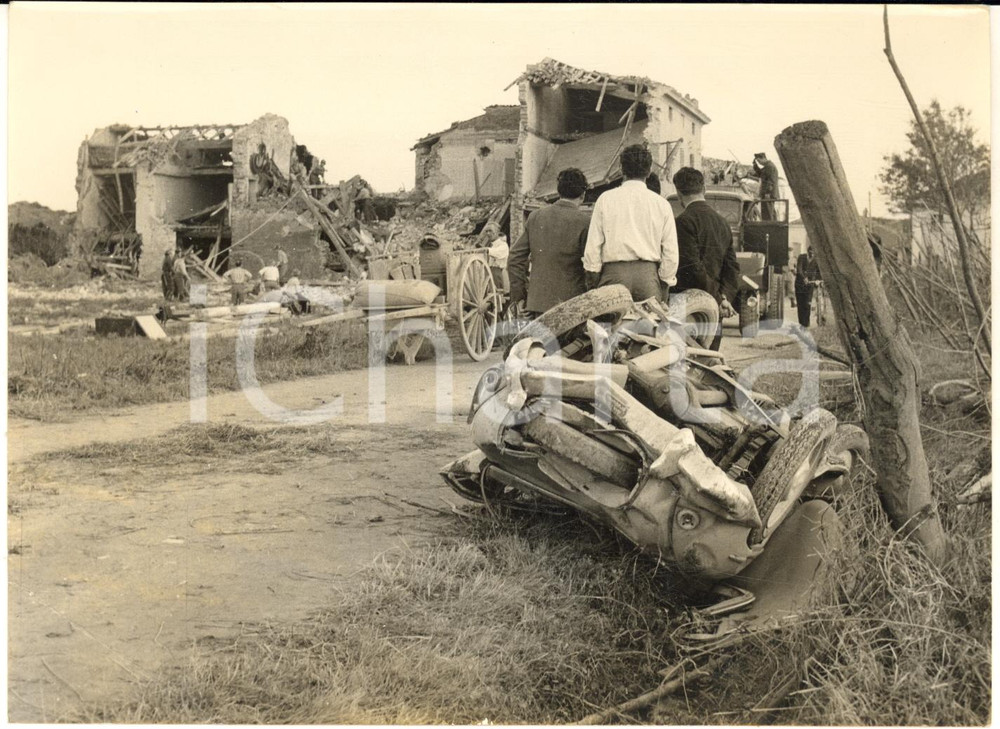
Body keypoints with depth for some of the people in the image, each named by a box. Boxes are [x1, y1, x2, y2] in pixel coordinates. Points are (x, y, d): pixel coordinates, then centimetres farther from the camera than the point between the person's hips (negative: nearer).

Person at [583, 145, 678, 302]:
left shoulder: (606, 199, 4)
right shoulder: (661, 204, 6)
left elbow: (593, 246, 1)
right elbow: (671, 251, 5)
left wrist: (592, 281, 8)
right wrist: (664, 288, 12)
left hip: (614, 272, -1)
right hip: (648, 274, 1)